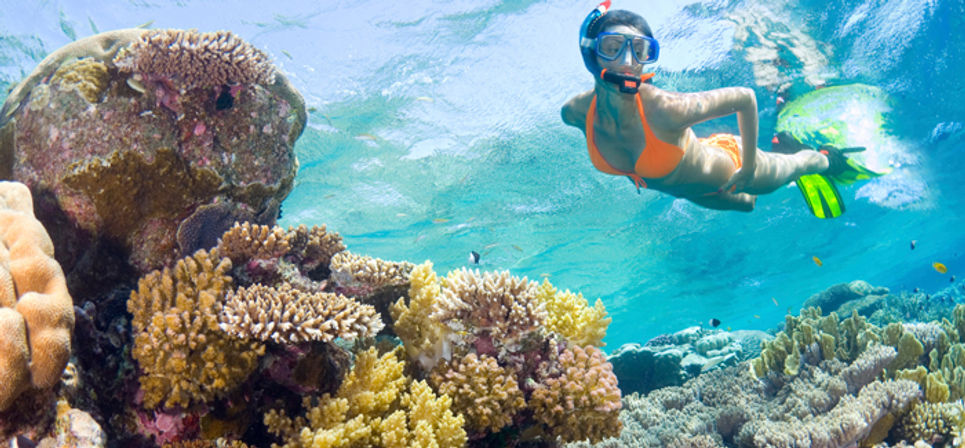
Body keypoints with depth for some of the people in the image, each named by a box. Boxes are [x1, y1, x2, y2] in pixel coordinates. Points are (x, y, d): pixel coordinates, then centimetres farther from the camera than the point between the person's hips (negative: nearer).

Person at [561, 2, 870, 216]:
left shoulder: (665, 109, -46)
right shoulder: (578, 110, -32)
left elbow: (744, 98, -32)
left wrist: (749, 167, -23)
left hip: (728, 168, -5)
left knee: (789, 168, 30)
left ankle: (825, 158, 63)